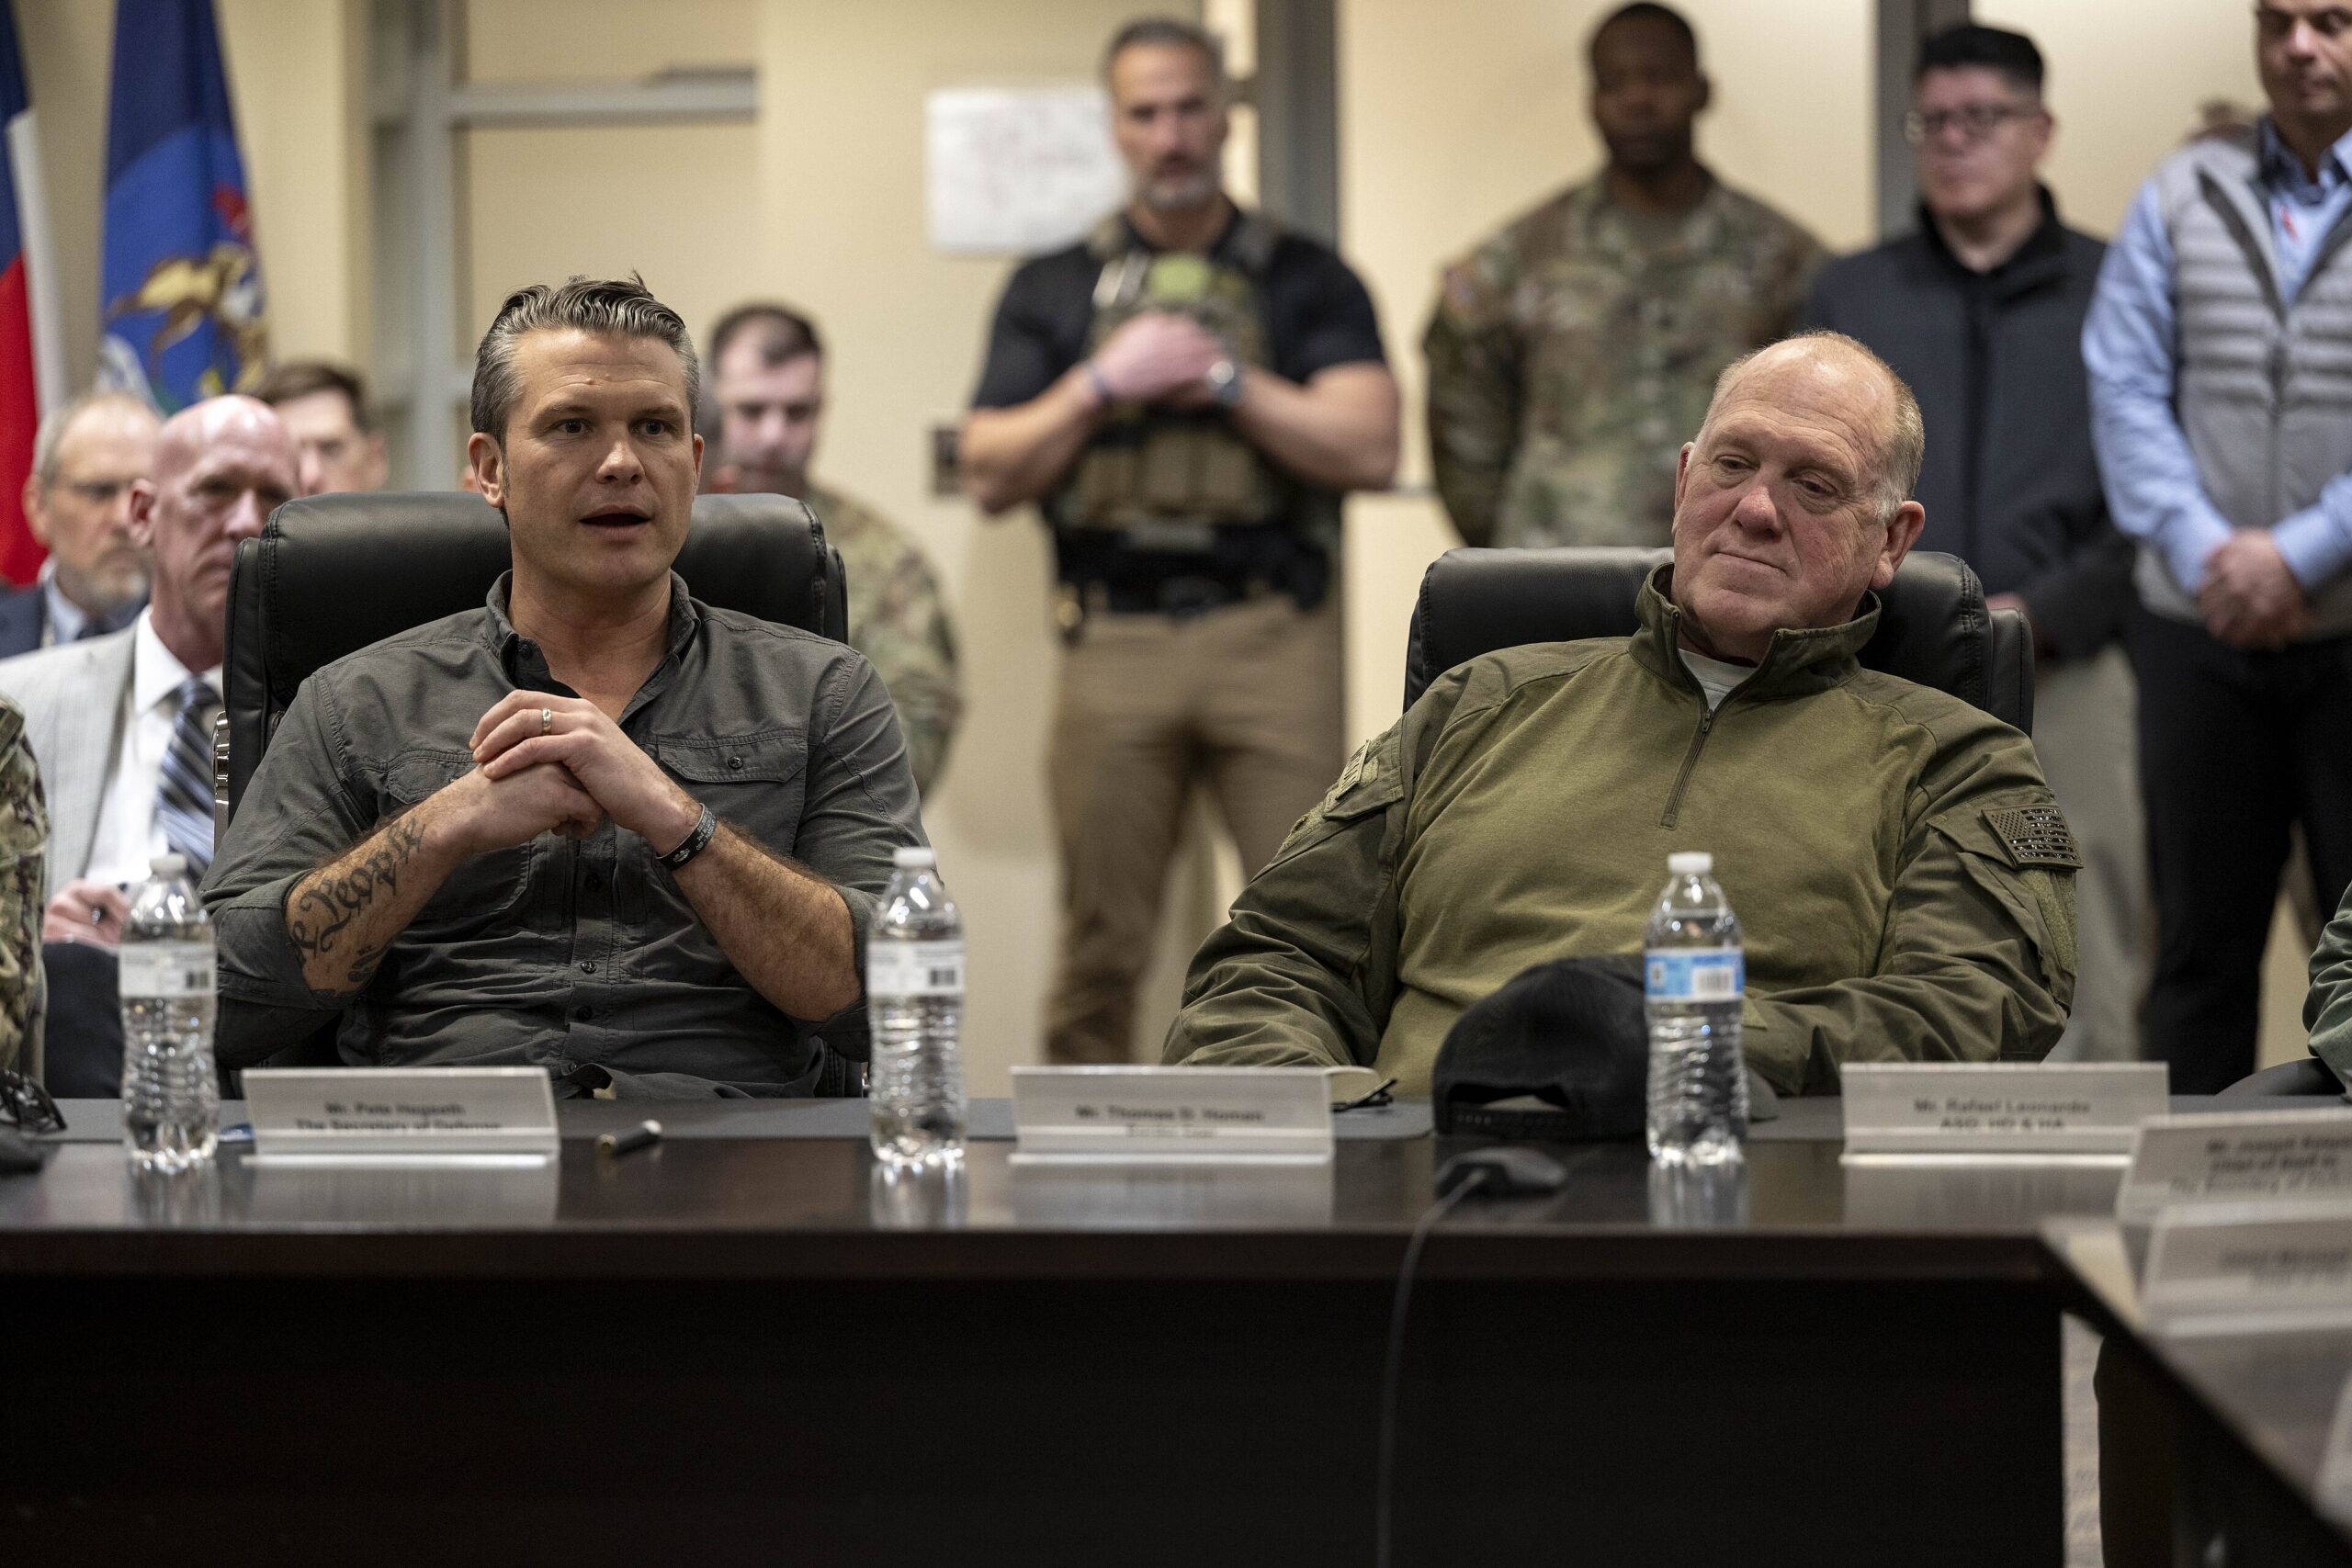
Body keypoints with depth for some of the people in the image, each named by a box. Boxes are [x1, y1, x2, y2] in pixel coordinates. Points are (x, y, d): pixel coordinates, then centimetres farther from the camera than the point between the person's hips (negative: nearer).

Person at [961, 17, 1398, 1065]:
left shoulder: (1306, 280, 12)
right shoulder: (1054, 290, 16)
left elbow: (1369, 449, -1)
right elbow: (990, 476, 9)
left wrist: (1222, 376, -4)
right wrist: (1104, 383, -2)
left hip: (1274, 635, -1)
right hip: (1114, 643, 1)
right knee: (1100, 946, 1)